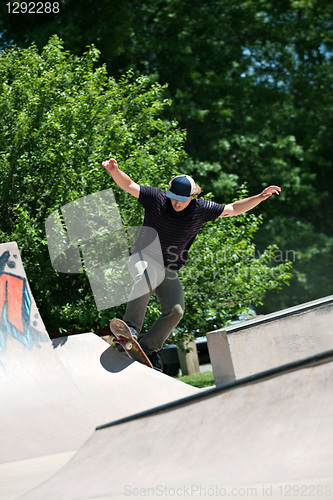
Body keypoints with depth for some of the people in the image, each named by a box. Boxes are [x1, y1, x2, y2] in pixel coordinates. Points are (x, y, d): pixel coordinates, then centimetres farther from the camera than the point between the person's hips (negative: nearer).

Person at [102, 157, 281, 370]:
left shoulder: (201, 209, -4)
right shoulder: (157, 198, -9)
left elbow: (233, 209, 3)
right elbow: (129, 185, -9)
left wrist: (260, 197, -5)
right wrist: (115, 171, -28)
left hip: (169, 269, 4)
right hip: (145, 256, -4)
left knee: (175, 311, -9)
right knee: (147, 277, -38)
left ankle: (148, 348, 6)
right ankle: (131, 327, -40)